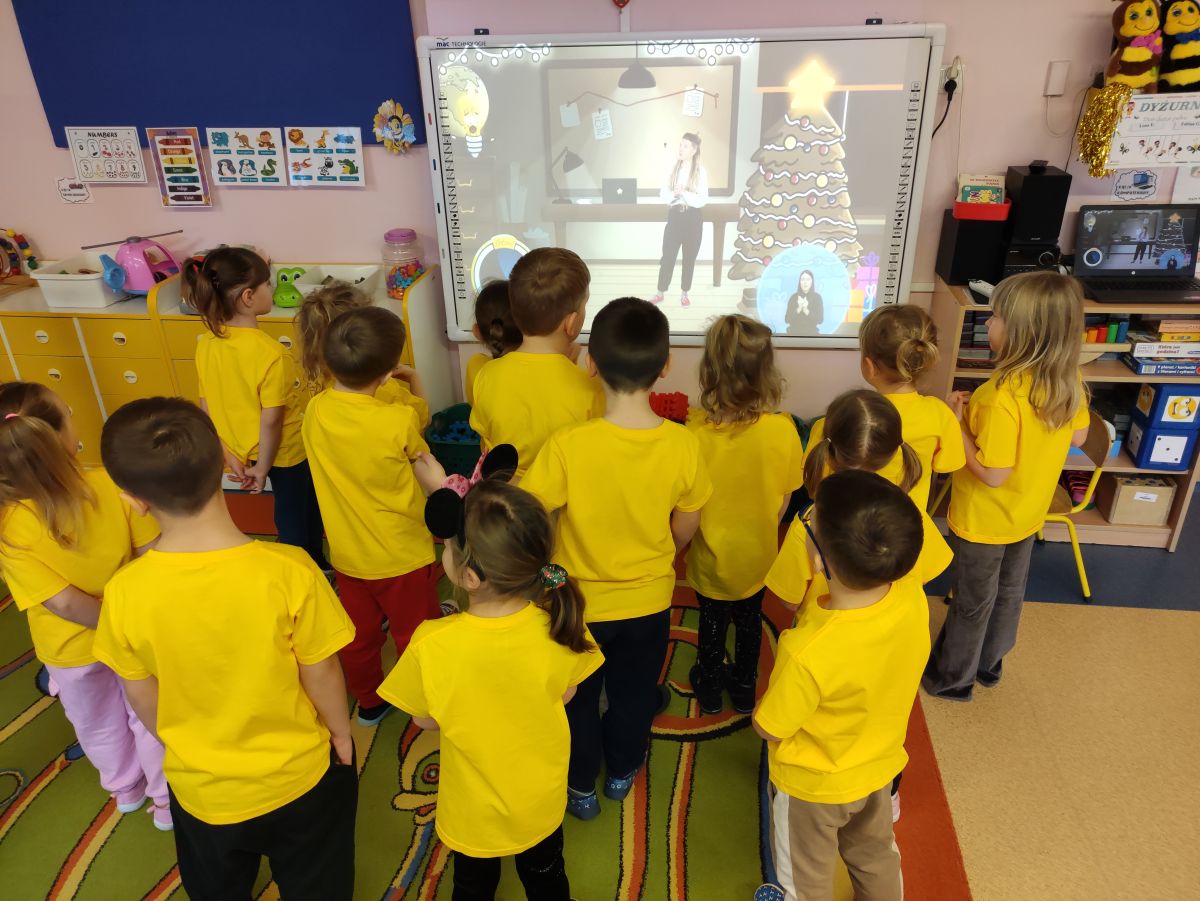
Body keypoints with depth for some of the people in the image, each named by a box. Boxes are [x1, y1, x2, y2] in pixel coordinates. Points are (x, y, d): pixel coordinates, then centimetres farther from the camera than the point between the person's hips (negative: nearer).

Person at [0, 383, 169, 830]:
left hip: (70, 650, 0)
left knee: (98, 725, 29)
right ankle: (167, 801, 43)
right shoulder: (113, 484, -27)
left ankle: (126, 790, 54)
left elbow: (62, 602, -26)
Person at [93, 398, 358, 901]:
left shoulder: (126, 593, -24)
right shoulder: (288, 572, -30)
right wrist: (341, 732, 3)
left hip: (200, 790, 2)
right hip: (299, 778, -2)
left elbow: (142, 698, -7)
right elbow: (321, 674, -17)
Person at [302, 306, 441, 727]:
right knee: (415, 635, 18)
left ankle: (369, 701, 44)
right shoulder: (399, 421, -28)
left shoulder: (315, 412, -15)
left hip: (348, 554, 5)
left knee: (359, 635, 24)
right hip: (402, 556, -4)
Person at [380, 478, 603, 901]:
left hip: (473, 812, -1)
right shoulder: (559, 623, -30)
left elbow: (425, 720, -16)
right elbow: (565, 694, -10)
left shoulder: (431, 645, -36)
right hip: (542, 801, 2)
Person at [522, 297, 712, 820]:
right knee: (634, 694, 28)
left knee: (578, 698, 24)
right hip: (649, 600, 2)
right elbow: (685, 530, -5)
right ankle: (622, 771, 52)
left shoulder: (568, 447, -30)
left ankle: (581, 786, 45)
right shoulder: (683, 446, -20)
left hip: (580, 601, -2)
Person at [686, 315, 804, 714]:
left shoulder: (696, 431, -28)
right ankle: (744, 688, 47)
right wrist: (760, 529, 11)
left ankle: (709, 688, 46)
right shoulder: (783, 430, -24)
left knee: (712, 622, 24)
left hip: (710, 556, -1)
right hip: (757, 553, 1)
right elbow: (784, 499, -9)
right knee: (749, 621, 26)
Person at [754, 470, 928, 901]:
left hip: (813, 785, -5)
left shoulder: (809, 655, -44)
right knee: (876, 856, 35)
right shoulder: (912, 596, -28)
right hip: (879, 767, 5)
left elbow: (768, 729, -24)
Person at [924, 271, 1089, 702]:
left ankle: (951, 678, 33)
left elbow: (992, 473, -31)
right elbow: (1077, 437, 5)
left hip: (984, 521, -7)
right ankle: (989, 664, 47)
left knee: (972, 603, 12)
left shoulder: (1003, 396, -34)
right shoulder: (1069, 383, -10)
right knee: (1009, 592, 25)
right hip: (1028, 515, 7)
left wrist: (959, 424, -23)